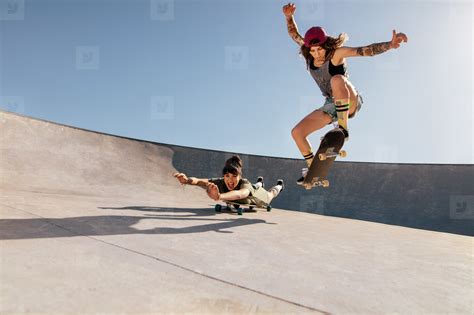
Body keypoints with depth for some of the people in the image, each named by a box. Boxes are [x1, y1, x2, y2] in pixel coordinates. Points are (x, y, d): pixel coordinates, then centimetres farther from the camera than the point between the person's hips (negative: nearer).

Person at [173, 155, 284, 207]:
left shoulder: (245, 183, -50)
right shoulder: (220, 183, -41)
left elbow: (240, 194, -74)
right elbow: (202, 181, -59)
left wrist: (219, 196, -94)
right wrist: (187, 180, -82)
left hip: (258, 197, -3)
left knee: (269, 195, 33)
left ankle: (279, 185, 65)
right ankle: (259, 183, 73)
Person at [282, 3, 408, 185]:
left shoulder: (336, 53, -17)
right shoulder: (309, 55, -3)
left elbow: (366, 50, -26)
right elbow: (294, 34, 4)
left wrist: (390, 45, -43)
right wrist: (289, 17, -14)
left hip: (350, 103, -6)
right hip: (331, 106, 6)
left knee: (337, 79, -40)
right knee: (297, 132, -2)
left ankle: (343, 129, -30)